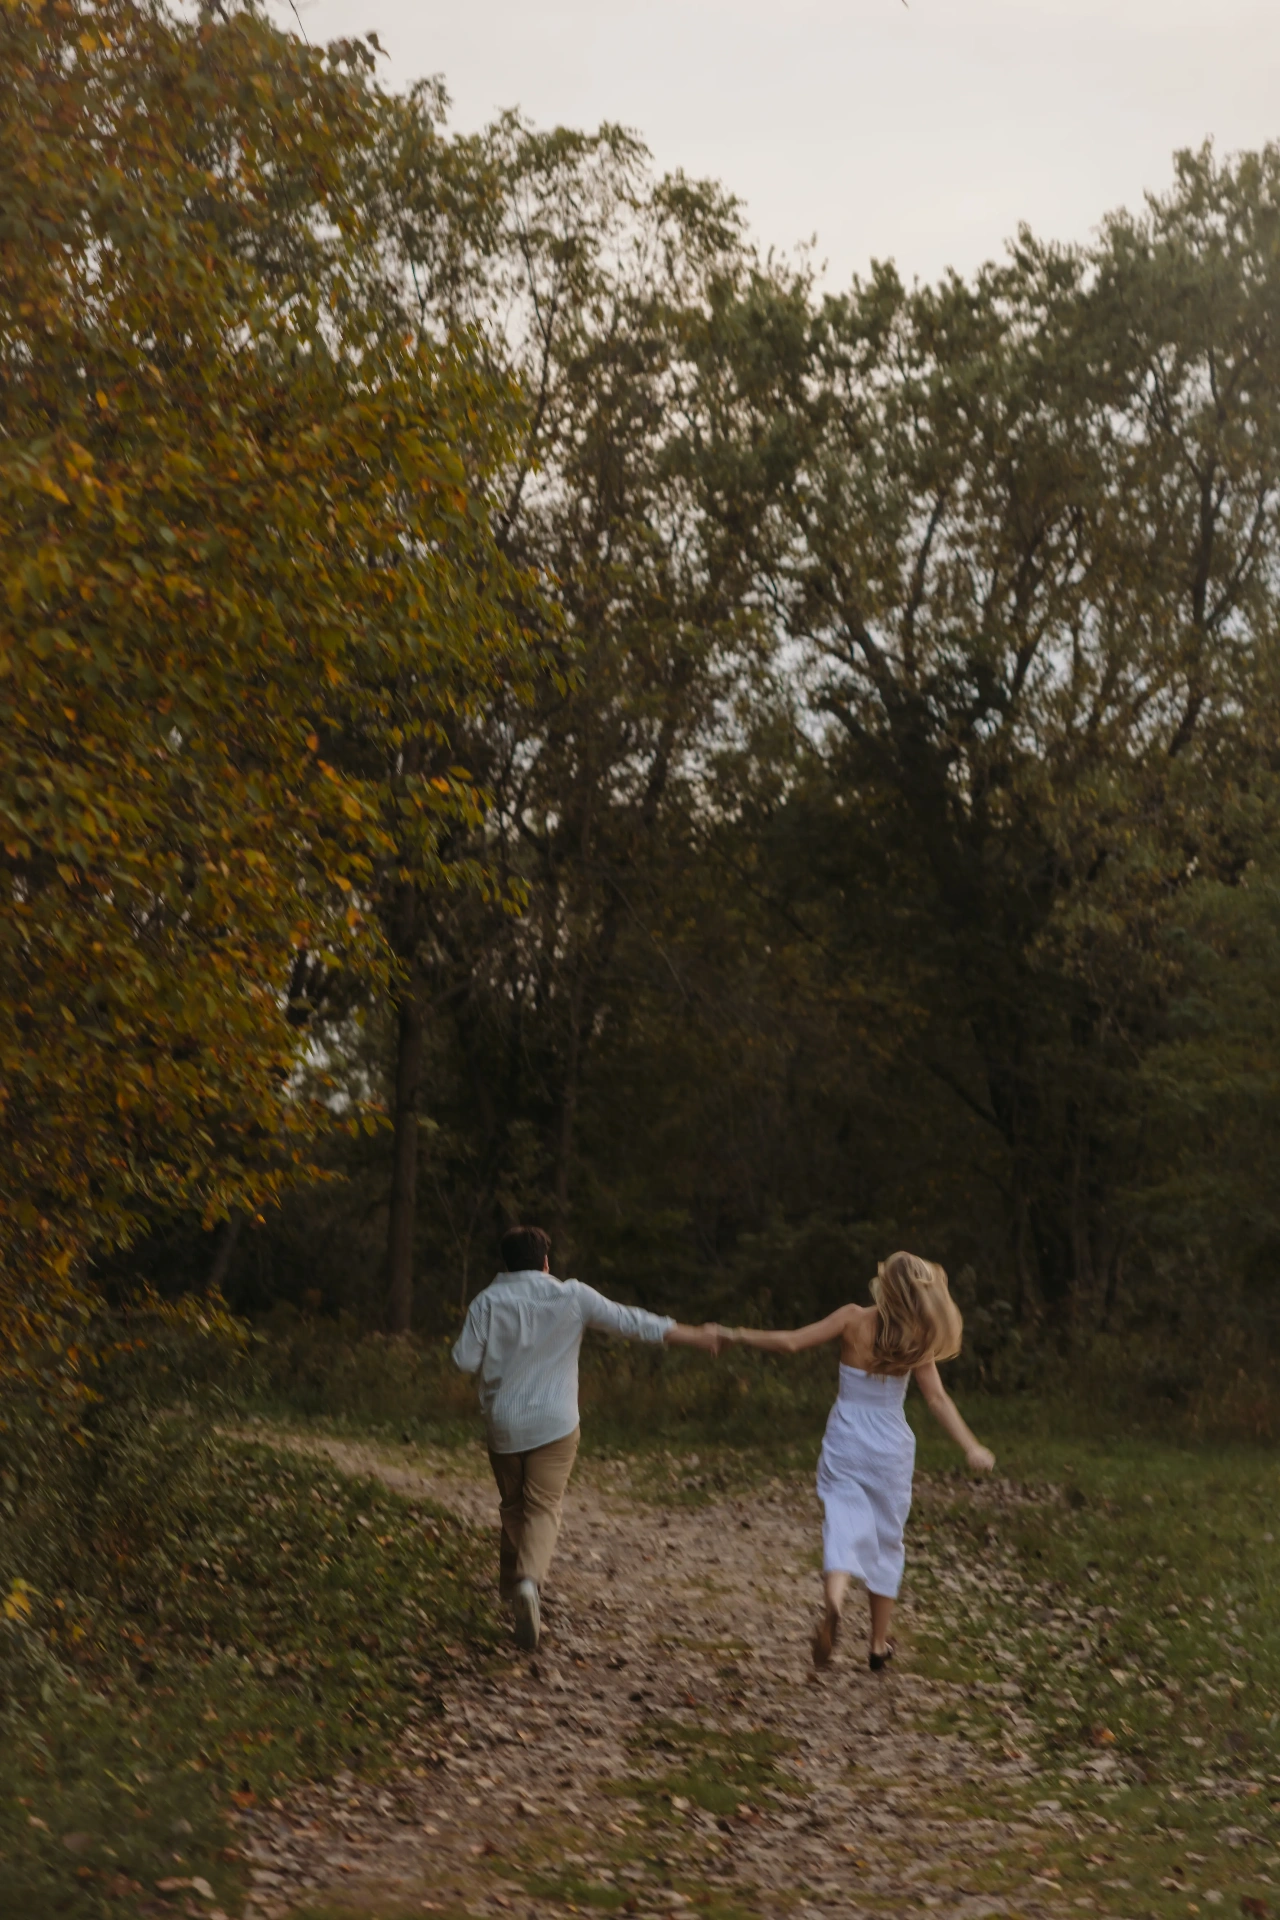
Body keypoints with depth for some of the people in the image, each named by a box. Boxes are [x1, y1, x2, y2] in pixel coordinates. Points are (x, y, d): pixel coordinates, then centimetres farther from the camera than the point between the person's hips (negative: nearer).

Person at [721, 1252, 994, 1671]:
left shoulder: (854, 1319, -11)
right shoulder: (916, 1342, -9)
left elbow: (791, 1342, -15)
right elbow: (937, 1400, -13)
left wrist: (742, 1336, -2)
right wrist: (971, 1448, -11)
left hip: (845, 1444, -1)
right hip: (890, 1448, 1)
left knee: (843, 1526, -5)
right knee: (886, 1540, 15)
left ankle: (833, 1600, -38)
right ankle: (879, 1645, 22)